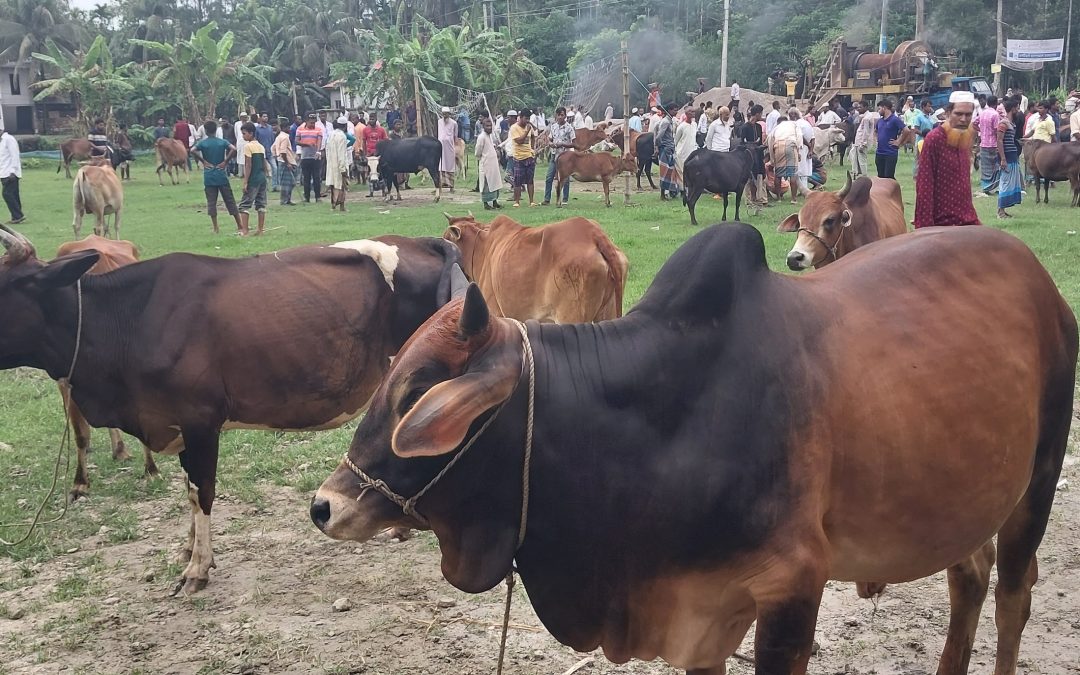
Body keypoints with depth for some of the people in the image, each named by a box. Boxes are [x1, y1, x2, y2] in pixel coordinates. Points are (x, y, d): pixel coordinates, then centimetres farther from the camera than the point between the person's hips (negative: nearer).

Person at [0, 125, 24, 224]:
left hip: (10, 174, -9)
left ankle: (18, 216, -12)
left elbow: (15, 156, -17)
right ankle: (17, 217, 11)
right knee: (12, 196, 9)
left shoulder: (9, 139, -11)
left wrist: (12, 171, -21)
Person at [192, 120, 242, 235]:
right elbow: (234, 149, -15)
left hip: (209, 177, -1)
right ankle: (240, 226, 5)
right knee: (230, 201, 5)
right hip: (222, 176, 1)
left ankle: (216, 228, 1)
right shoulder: (222, 142, 1)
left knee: (211, 202, 4)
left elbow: (193, 151, -18)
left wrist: (203, 161, -7)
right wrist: (225, 161, -7)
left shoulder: (202, 143, 0)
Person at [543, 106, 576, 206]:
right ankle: (547, 199, 6)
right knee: (549, 178, 0)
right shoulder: (553, 127, 8)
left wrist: (562, 144, -18)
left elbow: (574, 144, -7)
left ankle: (565, 199, 11)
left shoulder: (569, 127, -6)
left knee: (565, 179, 2)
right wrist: (551, 144, -8)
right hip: (554, 155, 4)